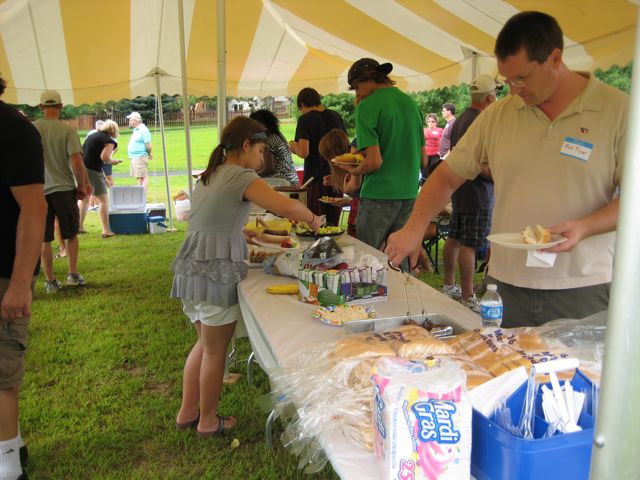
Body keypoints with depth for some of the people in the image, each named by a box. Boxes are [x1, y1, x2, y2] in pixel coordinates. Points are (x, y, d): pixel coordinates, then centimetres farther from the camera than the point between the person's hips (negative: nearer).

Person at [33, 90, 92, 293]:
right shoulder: (67, 129, -10)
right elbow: (76, 160, -17)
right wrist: (82, 185, -3)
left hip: (39, 190, 2)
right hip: (64, 189, -1)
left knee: (44, 239, 10)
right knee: (71, 234, 17)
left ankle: (50, 281, 14)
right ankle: (73, 274, 19)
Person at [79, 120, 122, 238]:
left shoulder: (92, 135, 20)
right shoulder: (109, 141, -5)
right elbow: (104, 157, -19)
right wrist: (113, 161, 2)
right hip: (92, 170, -8)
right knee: (103, 200, 3)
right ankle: (106, 231, 1)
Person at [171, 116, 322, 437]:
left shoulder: (209, 176, 18)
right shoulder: (240, 176, -10)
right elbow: (287, 208, -22)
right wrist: (312, 219, -3)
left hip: (191, 268, 9)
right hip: (217, 271, -9)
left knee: (204, 343, 22)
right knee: (215, 350, 7)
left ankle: (187, 413, 32)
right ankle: (208, 421, 22)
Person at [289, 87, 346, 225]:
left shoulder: (305, 120, -8)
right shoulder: (336, 116, 9)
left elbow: (304, 152, -17)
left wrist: (294, 146, 2)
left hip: (316, 178, -5)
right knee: (333, 225, 10)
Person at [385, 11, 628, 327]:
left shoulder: (619, 110, -4)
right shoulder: (498, 115, 6)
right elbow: (448, 175, 8)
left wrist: (584, 227, -19)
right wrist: (414, 229, -4)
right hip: (507, 286, 3)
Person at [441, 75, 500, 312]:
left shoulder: (459, 120, 12)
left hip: (459, 189, 10)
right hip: (477, 194, -10)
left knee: (454, 238, 15)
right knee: (469, 245, -7)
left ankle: (449, 286, 27)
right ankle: (467, 298, -2)